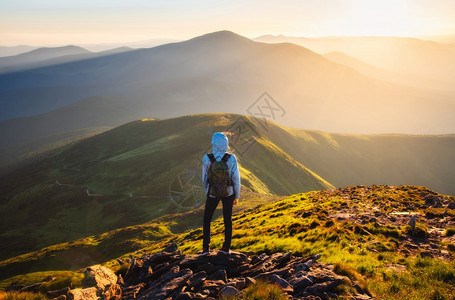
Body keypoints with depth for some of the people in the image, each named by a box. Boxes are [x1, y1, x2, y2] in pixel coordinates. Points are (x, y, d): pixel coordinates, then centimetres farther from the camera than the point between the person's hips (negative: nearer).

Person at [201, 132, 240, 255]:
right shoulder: (231, 158, -18)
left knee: (207, 219, 17)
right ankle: (226, 247, 23)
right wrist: (237, 196, 3)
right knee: (227, 219, 18)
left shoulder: (207, 158, -17)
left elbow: (205, 178, -6)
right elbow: (236, 178, -11)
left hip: (213, 193, -1)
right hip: (228, 193, 1)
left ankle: (206, 248, 14)